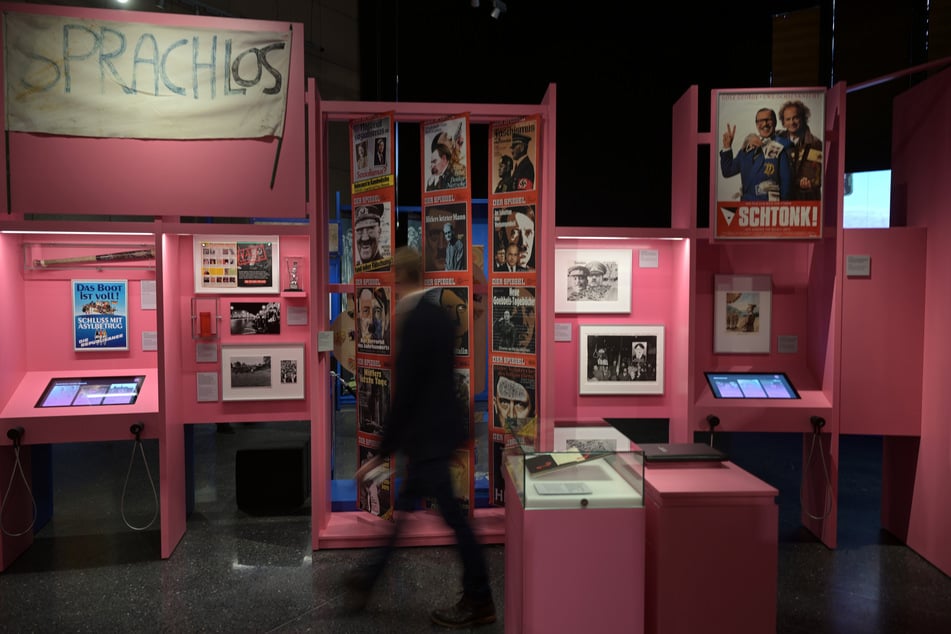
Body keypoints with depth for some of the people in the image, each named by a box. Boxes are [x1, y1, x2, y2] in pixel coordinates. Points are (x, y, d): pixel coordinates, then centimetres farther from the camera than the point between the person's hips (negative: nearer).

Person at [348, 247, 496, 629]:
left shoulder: (415, 322, -22)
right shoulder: (436, 314, 7)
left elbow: (405, 394, -21)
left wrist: (382, 453, -15)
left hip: (428, 436, -10)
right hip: (435, 430, 10)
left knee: (453, 517, 4)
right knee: (402, 510, 20)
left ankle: (479, 602, 22)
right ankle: (368, 580, 38)